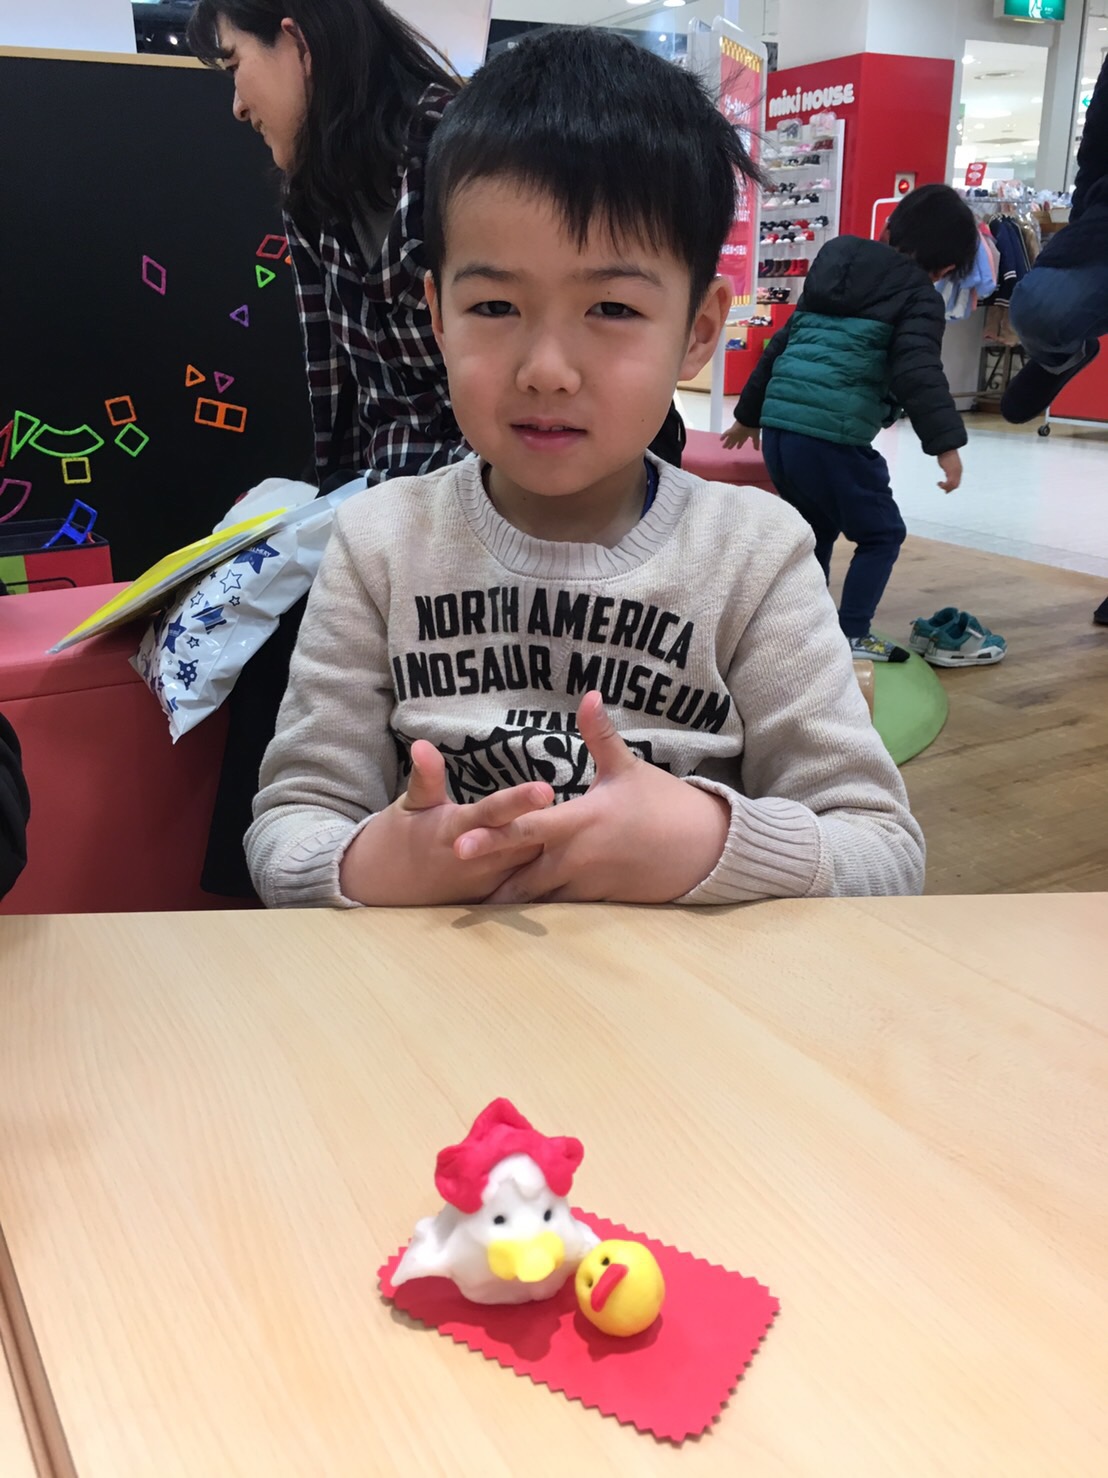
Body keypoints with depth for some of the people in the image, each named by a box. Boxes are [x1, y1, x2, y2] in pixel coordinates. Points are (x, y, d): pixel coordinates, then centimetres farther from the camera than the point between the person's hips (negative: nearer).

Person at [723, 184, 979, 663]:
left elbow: (781, 344, 28)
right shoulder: (919, 296, 3)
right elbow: (917, 370, -15)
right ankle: (852, 637, 6)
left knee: (815, 529, 25)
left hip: (778, 425, 7)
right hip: (833, 436, -7)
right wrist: (945, 441, -20)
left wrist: (749, 413, 36)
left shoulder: (831, 272, 24)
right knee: (882, 533, 10)